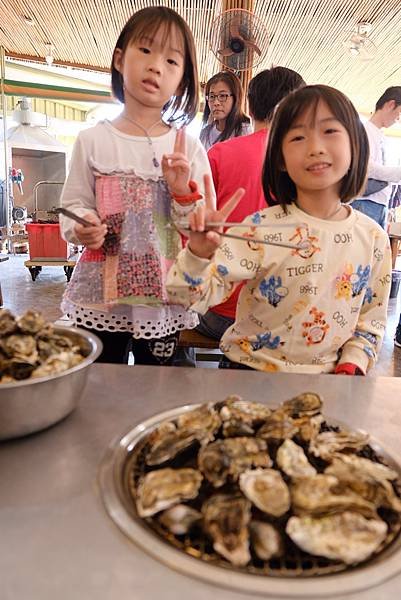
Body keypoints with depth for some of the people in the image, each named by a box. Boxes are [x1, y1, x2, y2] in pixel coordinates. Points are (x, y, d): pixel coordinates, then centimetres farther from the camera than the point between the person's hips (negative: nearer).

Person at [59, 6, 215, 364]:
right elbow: (74, 205, 3)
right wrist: (82, 226, -18)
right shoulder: (93, 140, 0)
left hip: (164, 297, 1)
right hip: (101, 294, 0)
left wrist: (184, 193, -16)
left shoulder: (190, 149, 1)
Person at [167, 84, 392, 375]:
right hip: (251, 373, -2)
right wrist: (199, 254, -37)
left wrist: (351, 366, -5)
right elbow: (195, 294, -19)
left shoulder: (374, 238, -2)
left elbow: (371, 320, 8)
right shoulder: (262, 229, -15)